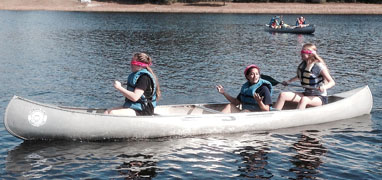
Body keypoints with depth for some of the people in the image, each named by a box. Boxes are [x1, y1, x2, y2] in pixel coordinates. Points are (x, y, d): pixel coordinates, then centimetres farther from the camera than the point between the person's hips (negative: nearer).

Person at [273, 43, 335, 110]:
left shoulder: (319, 66, -15)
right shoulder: (303, 64, 4)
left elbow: (332, 82, -16)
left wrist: (324, 87, -36)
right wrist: (289, 81, 20)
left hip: (320, 97, -6)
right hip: (307, 94, 7)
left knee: (304, 100, -40)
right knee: (283, 95, -12)